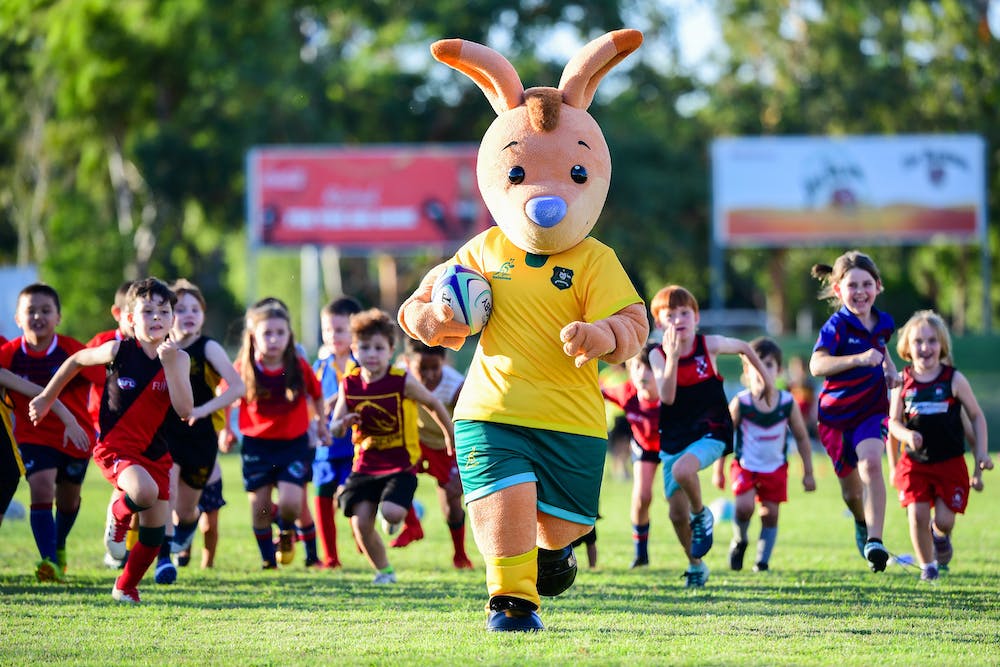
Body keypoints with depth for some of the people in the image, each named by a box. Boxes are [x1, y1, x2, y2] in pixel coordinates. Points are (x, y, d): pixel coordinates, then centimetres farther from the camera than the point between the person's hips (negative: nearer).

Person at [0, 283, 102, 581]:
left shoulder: (72, 350, -20)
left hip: (76, 436, 1)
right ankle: (50, 561, -23)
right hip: (33, 436, -1)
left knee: (68, 498, 18)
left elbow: (106, 378, -12)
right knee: (41, 489, -21)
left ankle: (59, 545, 47)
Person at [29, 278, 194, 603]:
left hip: (156, 453, 4)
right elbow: (77, 360, 9)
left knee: (155, 532, 5)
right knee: (145, 491, -34)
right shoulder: (118, 351, -10)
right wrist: (46, 398, 16)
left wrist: (169, 364, -25)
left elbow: (185, 410, -17)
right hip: (116, 449, -4)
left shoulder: (179, 358, -6)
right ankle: (119, 516, 2)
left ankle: (125, 587, 30)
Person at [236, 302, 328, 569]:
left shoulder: (299, 367, -9)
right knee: (260, 507, 2)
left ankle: (287, 532, 18)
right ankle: (268, 560, 20)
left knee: (290, 502, -16)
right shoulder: (243, 369, -10)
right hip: (257, 444, 1)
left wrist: (321, 423, 17)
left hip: (294, 443, -1)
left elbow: (316, 394, 9)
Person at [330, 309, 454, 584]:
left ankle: (401, 514, 16)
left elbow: (434, 404, 3)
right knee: (360, 523, -7)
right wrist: (344, 423, -20)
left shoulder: (403, 382, -13)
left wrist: (451, 437, 14)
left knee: (391, 512, -25)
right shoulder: (349, 385, -3)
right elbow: (335, 429, 4)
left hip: (401, 462, -3)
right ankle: (383, 571, 17)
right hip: (365, 464, 3)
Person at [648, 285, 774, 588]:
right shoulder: (658, 355, -6)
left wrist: (766, 379, 22)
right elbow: (667, 397, -21)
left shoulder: (710, 345, -6)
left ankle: (701, 515, -5)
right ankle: (695, 565, 28)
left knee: (682, 470, -35)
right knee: (677, 514, 5)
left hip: (710, 434, -3)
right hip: (673, 438, 3)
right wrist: (673, 356, -30)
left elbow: (744, 347, 14)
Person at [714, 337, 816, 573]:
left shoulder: (788, 403, -12)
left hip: (775, 469, 2)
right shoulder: (740, 403, -17)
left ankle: (762, 560, 14)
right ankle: (739, 540, 10)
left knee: (770, 513, 0)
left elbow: (802, 438, 0)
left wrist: (808, 472, 3)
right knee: (744, 506, -20)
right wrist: (718, 470, 0)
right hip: (745, 465, -2)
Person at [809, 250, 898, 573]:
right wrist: (858, 358, -45)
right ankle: (862, 522, 47)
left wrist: (888, 365, 5)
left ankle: (874, 540, -29)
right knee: (850, 487, 12)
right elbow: (817, 365, -34)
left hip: (873, 410, 2)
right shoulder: (837, 326, -17)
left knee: (870, 464, -26)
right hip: (837, 413, -2)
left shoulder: (883, 322, 1)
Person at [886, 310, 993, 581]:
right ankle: (927, 565, 12)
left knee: (944, 519, -4)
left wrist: (981, 454, -5)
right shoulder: (903, 382, -2)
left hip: (950, 463, -1)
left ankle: (941, 535, 34)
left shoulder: (954, 380, -6)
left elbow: (976, 417, 3)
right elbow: (894, 422, 3)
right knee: (917, 515, -11)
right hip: (915, 463, 1)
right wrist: (907, 435, -20)